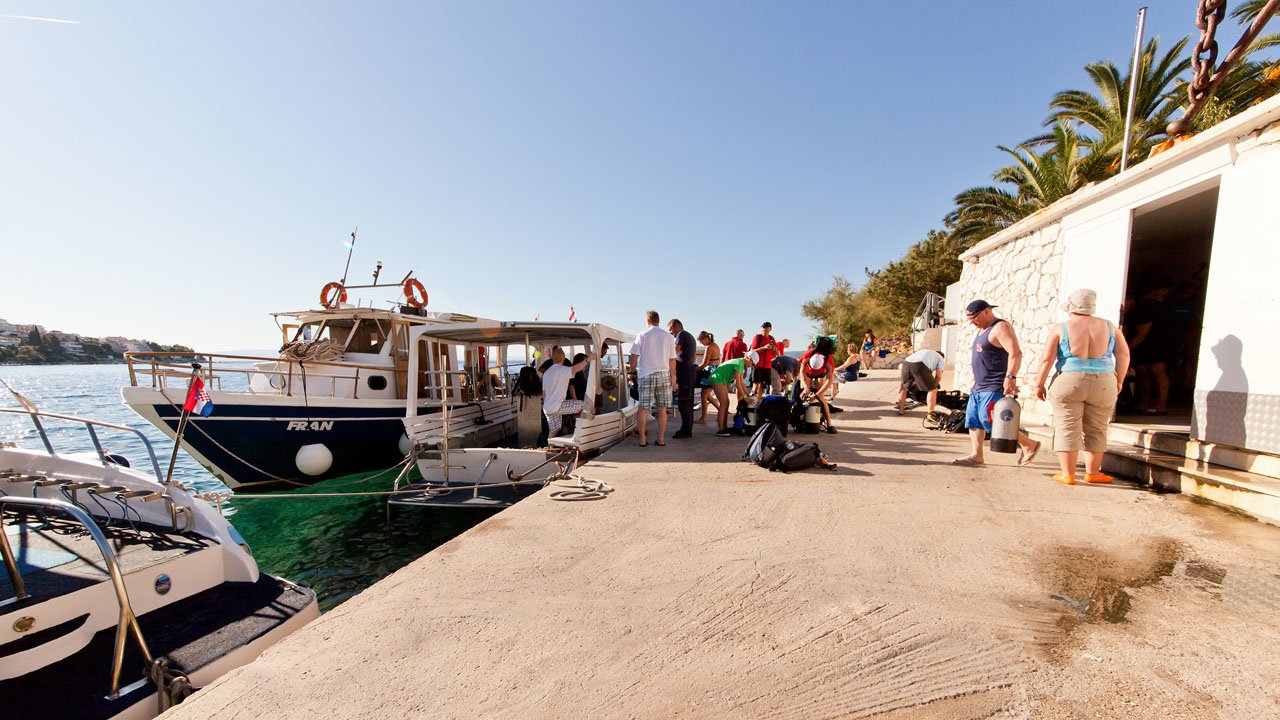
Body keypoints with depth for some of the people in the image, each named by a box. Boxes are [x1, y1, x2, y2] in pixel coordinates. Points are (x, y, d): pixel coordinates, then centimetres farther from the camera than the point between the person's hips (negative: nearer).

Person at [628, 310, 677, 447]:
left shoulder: (642, 335, 1)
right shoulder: (668, 336, 6)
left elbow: (634, 357, -1)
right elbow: (672, 360, 6)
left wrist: (633, 370, 16)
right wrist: (673, 379, 14)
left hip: (645, 375, -2)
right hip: (663, 375, 2)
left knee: (643, 409, 5)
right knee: (662, 409, 8)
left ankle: (642, 440, 7)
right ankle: (660, 439, 11)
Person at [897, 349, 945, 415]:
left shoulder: (924, 352, 45)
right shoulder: (941, 359, 31)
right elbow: (938, 375, 15)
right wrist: (934, 386, 31)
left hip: (906, 363, 5)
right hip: (920, 366, -5)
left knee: (903, 387, 27)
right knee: (933, 390, 12)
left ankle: (901, 410, 30)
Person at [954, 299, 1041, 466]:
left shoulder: (1001, 327, -12)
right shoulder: (982, 330, 19)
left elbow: (1015, 353, -24)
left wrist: (1011, 377, -33)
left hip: (995, 387, -10)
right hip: (979, 386, 10)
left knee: (989, 420, -13)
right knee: (972, 420, 6)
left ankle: (1029, 444, 3)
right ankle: (976, 455, 10)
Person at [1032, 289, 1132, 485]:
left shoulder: (1060, 330, -5)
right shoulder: (1109, 327, 6)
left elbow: (1047, 359, -9)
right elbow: (1124, 354, 5)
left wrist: (1039, 384, -3)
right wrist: (1118, 381, 14)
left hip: (1068, 383, -3)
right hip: (1103, 385, 3)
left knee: (1068, 430, 2)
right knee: (1096, 430, 14)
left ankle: (1067, 474, 3)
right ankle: (1092, 472, 20)